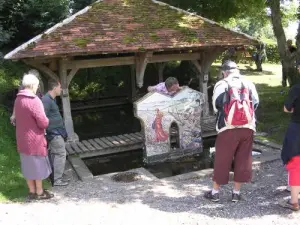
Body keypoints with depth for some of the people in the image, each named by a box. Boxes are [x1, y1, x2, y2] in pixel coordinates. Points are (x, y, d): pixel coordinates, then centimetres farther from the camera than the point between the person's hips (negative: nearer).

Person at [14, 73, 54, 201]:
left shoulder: (18, 99, 5)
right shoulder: (34, 100, -22)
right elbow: (43, 123, -21)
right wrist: (46, 120, -1)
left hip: (22, 140, 8)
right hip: (34, 140, -8)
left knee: (28, 166, 17)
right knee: (38, 166, 8)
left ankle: (32, 192, 29)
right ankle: (39, 193, 21)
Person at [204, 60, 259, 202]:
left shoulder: (221, 85, -4)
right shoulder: (249, 84, 6)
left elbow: (216, 106, -3)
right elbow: (255, 104, 9)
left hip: (228, 128, -3)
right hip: (248, 128, 3)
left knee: (222, 160, 7)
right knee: (243, 161, 12)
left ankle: (215, 192, 17)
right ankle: (236, 192, 19)